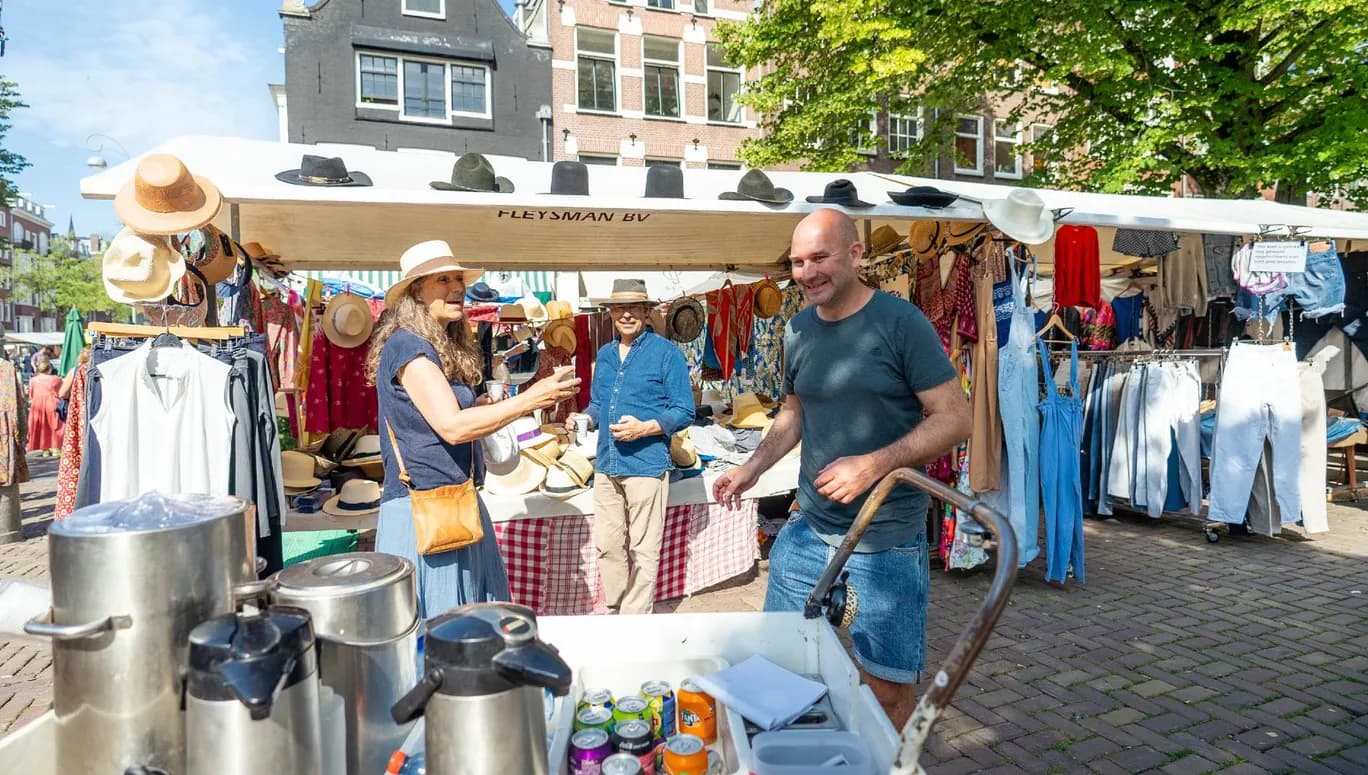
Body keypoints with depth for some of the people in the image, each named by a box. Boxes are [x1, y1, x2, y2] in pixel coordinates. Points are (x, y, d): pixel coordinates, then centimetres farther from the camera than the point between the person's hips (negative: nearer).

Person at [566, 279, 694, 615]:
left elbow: (684, 411, -7)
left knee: (642, 552, 3)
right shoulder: (604, 355, 13)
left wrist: (644, 428, -21)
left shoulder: (666, 352, -5)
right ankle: (615, 611, 31)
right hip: (606, 465, 6)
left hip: (646, 465, -6)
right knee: (607, 546, 13)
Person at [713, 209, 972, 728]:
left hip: (887, 540, -5)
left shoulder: (901, 323, -12)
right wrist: (753, 468, 4)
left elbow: (955, 418, -13)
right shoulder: (798, 330, 5)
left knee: (888, 686, 7)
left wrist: (874, 464, -24)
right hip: (808, 529, 5)